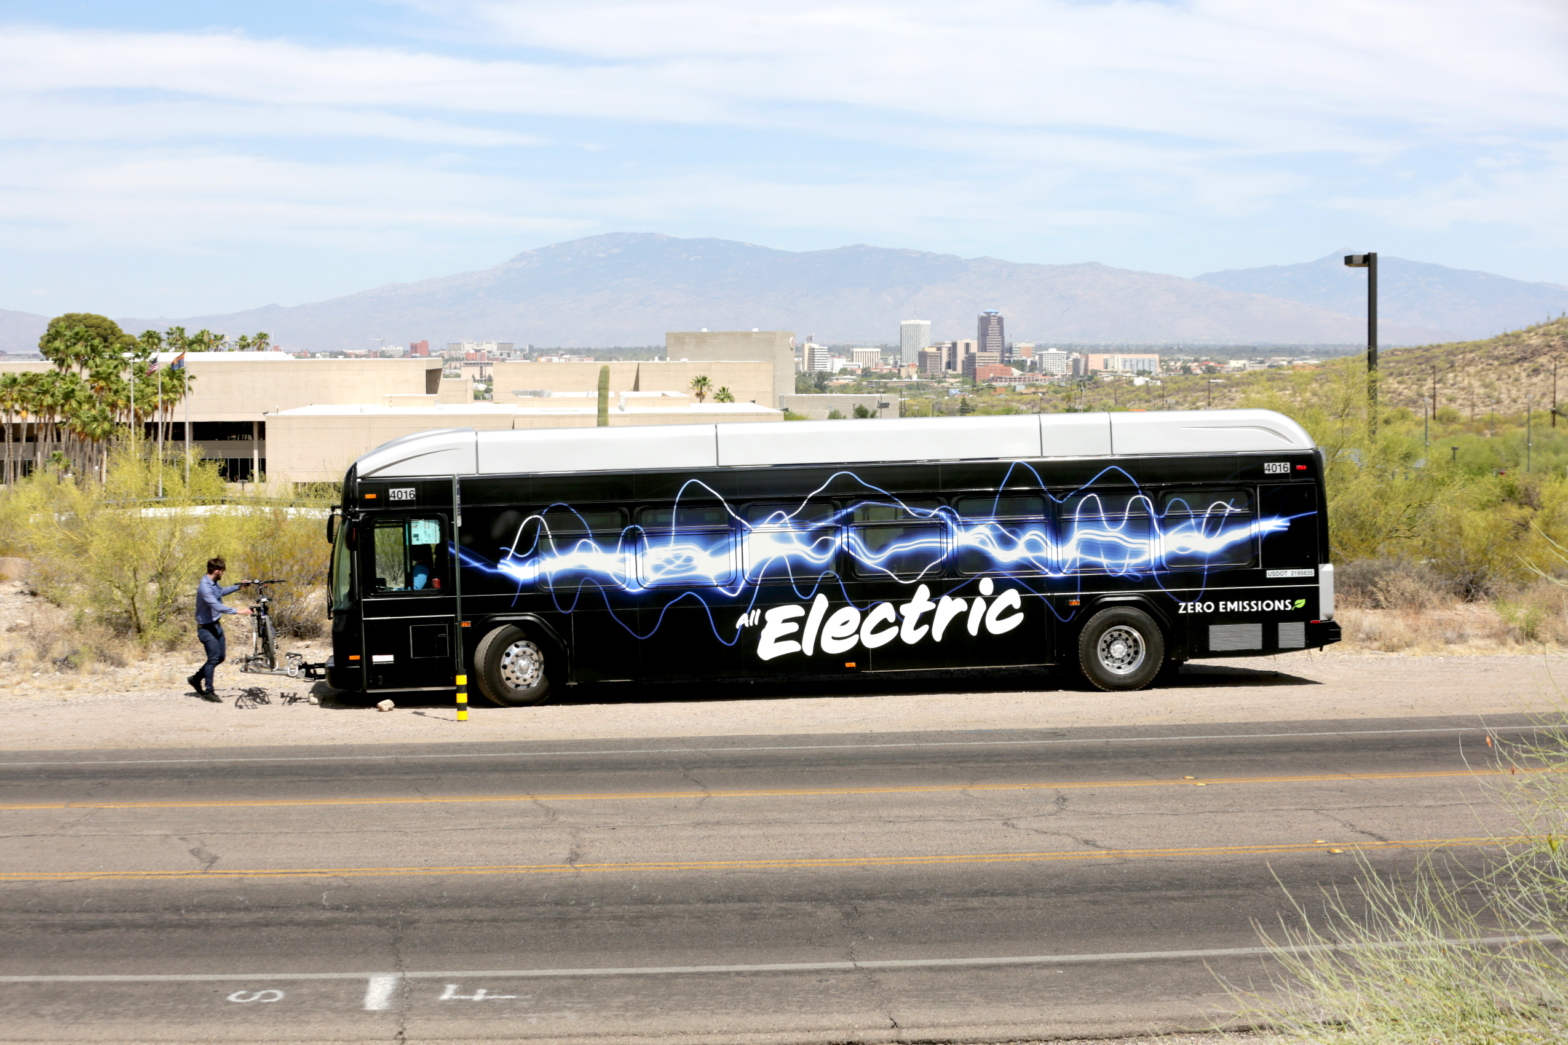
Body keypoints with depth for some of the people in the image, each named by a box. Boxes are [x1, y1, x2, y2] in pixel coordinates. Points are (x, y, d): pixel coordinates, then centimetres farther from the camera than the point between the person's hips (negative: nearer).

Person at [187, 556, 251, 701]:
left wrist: (239, 587, 29)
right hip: (206, 628, -10)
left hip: (216, 625, 10)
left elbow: (221, 592, 30)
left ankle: (196, 678, 28)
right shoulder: (205, 587, -25)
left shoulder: (215, 583, 6)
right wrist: (237, 611, -39)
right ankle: (208, 691, -4)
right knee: (213, 658, -11)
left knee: (220, 657, 13)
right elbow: (217, 606, -35)